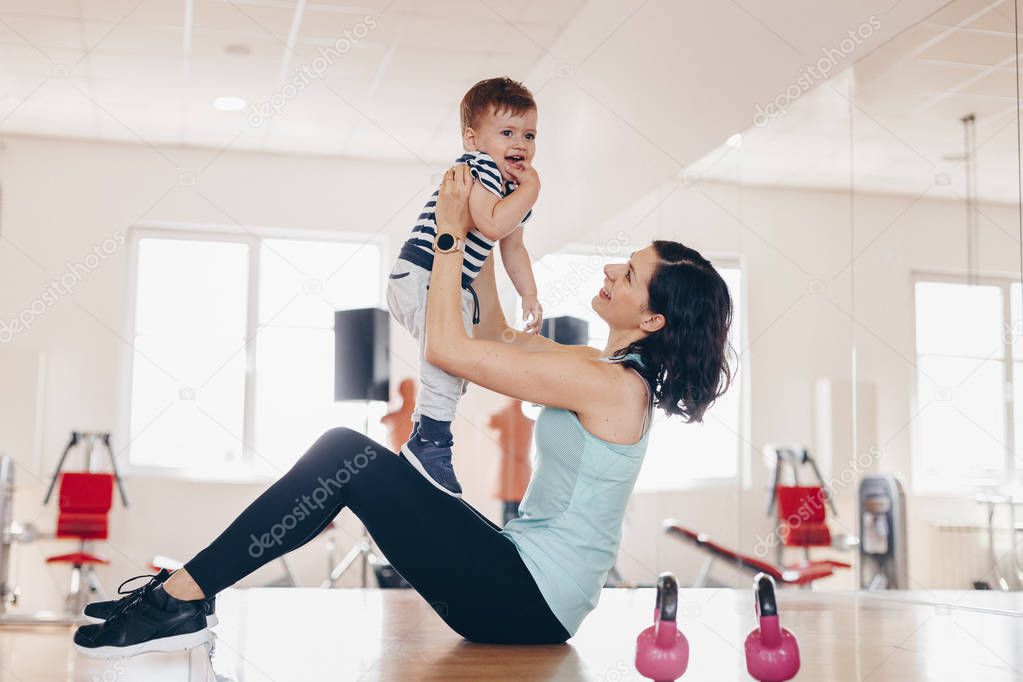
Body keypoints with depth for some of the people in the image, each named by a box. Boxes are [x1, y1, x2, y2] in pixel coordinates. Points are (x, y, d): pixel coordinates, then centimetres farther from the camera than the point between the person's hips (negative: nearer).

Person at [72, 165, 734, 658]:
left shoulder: (611, 384, -18)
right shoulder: (609, 369, 10)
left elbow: (446, 346, -19)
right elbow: (500, 336, 25)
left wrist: (453, 232, -10)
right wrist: (479, 236, 20)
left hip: (531, 602, -9)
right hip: (522, 572, 9)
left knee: (352, 457, -17)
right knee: (344, 451, 1)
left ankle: (180, 603, -13)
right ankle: (184, 588, 3)